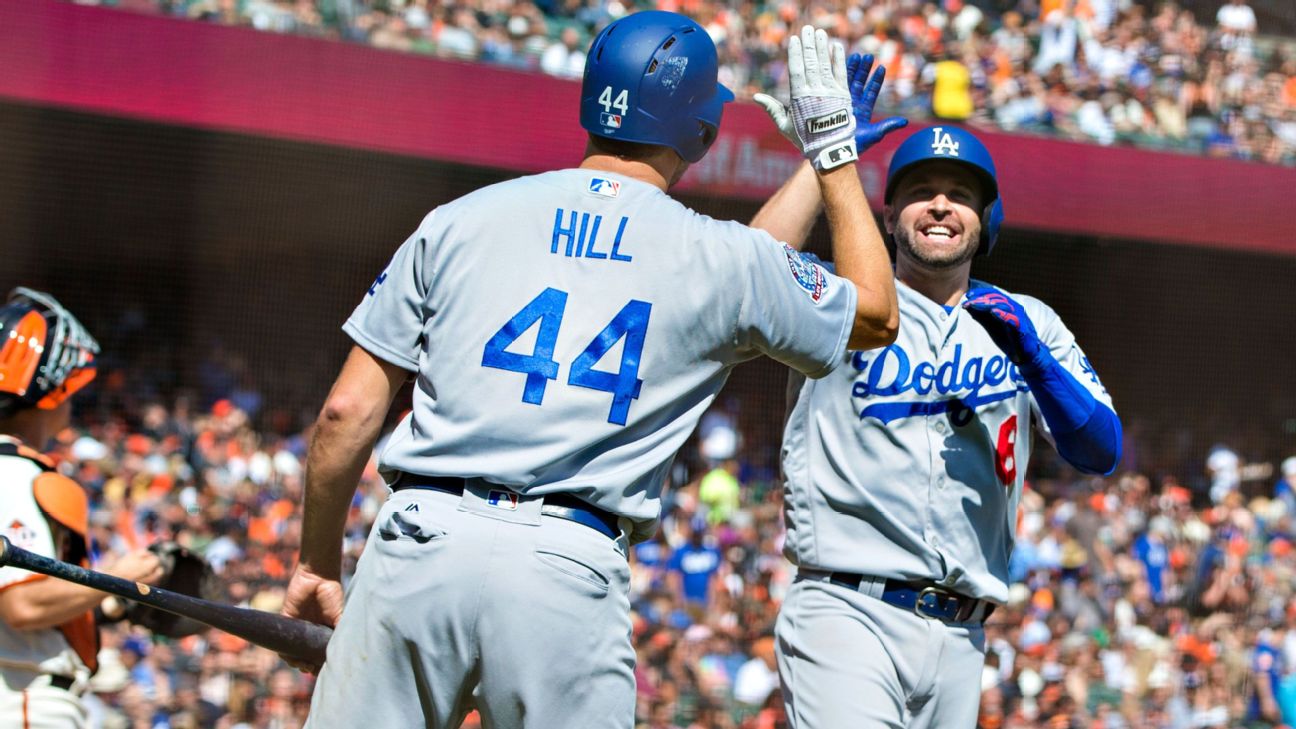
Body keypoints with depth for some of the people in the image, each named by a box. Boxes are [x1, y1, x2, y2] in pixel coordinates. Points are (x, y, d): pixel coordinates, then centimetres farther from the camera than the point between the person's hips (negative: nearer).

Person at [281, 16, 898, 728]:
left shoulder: (457, 221, 13)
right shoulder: (724, 260, 10)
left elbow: (347, 410, 10)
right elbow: (876, 314, 28)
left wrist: (318, 562, 20)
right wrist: (835, 154, 37)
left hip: (418, 537, 1)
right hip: (571, 568, -1)